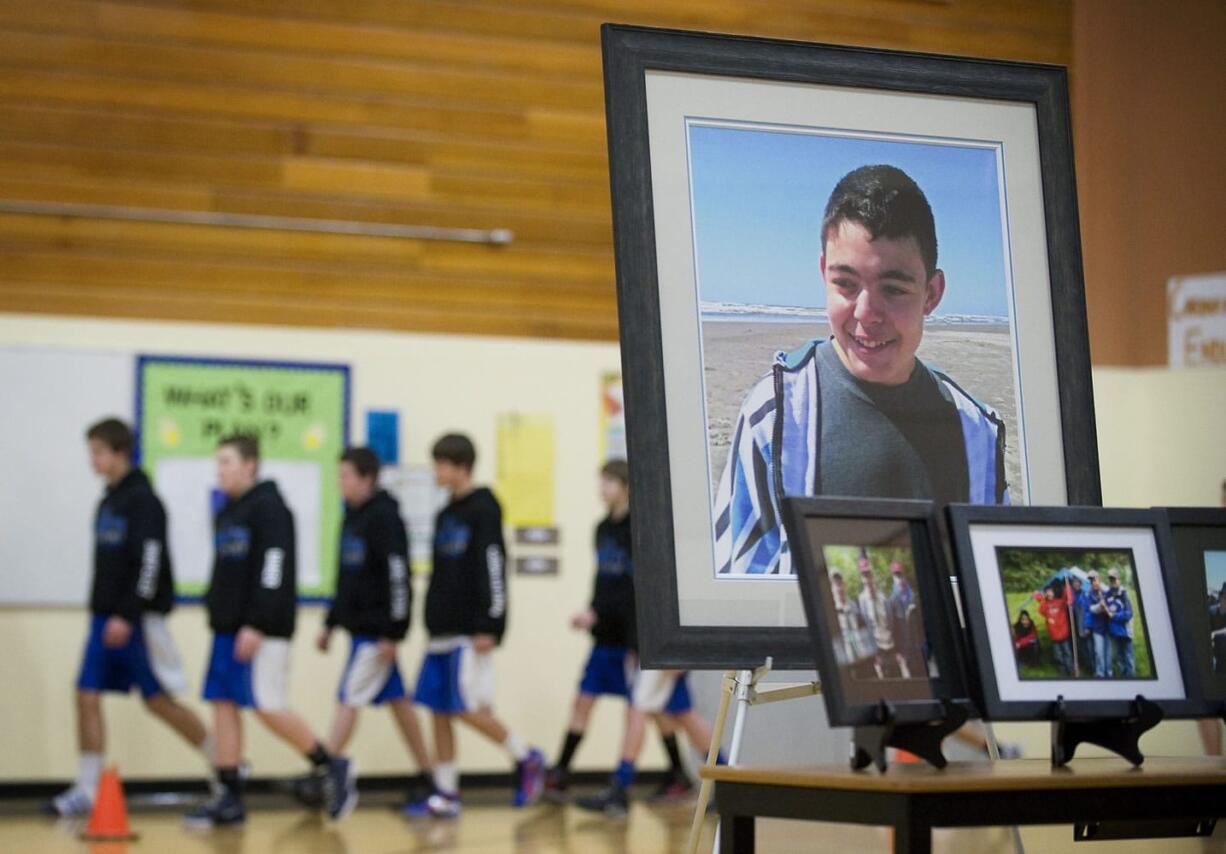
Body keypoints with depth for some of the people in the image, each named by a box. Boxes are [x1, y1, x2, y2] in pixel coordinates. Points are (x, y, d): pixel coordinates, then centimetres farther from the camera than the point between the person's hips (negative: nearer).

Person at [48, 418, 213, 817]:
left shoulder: (143, 500, -13)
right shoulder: (108, 502, 13)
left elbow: (150, 562, -20)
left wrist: (128, 616, -24)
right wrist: (103, 614, 18)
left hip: (138, 620, -8)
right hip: (105, 618, 8)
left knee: (159, 701, 0)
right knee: (87, 696, -1)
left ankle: (225, 766, 16)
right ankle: (86, 791, 2)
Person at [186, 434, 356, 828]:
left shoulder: (269, 508, -10)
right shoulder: (226, 513, 16)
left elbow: (275, 569, -18)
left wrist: (257, 625, -22)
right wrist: (216, 610, 13)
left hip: (262, 631, -9)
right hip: (229, 629, 9)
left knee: (268, 707, -10)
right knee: (223, 704, 3)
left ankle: (332, 768, 6)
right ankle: (228, 798, 6)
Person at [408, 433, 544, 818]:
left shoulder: (484, 509, -8)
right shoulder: (445, 515, 15)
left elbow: (493, 569, -14)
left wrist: (488, 627, -19)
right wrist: (434, 623, 18)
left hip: (470, 632, -8)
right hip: (442, 631, 8)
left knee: (469, 708, -10)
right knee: (439, 711, 4)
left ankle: (527, 760, 9)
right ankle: (446, 794, 7)